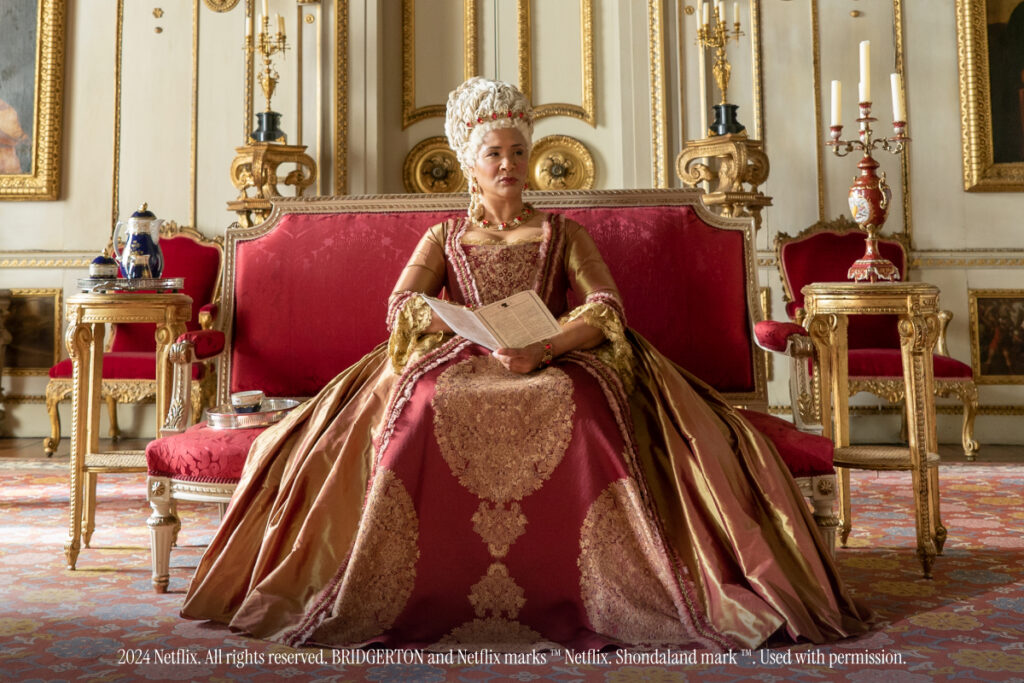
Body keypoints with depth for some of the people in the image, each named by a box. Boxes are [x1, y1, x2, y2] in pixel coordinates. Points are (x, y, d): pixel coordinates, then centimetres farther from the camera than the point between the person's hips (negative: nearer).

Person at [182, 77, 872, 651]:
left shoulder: (564, 234, 20)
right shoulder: (444, 237, 22)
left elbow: (605, 310, 3)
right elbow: (402, 306, 3)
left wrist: (544, 345, -20)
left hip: (559, 367, 0)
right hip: (459, 365, 1)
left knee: (584, 409, -37)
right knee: (422, 408, -35)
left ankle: (604, 589, -31)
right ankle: (425, 588, -29)